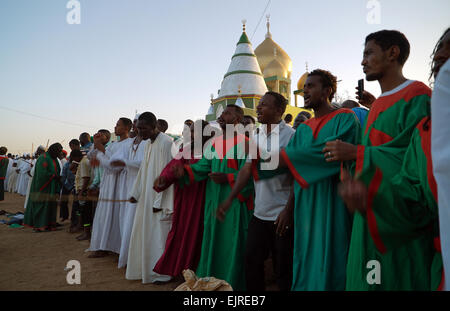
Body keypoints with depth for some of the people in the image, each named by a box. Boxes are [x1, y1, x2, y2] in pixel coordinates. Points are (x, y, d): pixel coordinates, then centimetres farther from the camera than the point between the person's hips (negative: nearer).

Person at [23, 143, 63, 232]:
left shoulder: (54, 159, 15)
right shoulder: (43, 158, -11)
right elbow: (42, 173, -19)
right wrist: (54, 176, -14)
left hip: (51, 189, 8)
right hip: (42, 187, -8)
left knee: (50, 206, 6)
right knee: (40, 206, -3)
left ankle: (48, 224, 10)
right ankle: (37, 226, 5)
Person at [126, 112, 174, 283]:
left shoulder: (165, 142, -14)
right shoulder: (149, 144, 14)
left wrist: (159, 202, -19)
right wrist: (135, 193, 12)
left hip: (159, 198, -9)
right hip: (146, 198, 9)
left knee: (159, 235, -1)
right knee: (144, 233, 14)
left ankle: (161, 273, 13)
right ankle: (144, 269, 28)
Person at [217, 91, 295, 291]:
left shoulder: (291, 136, -9)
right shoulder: (256, 137, 10)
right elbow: (247, 169, 7)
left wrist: (289, 210, -17)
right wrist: (229, 199, -1)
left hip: (282, 214, -6)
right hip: (259, 213, 6)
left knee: (283, 267, 7)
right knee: (252, 260, 15)